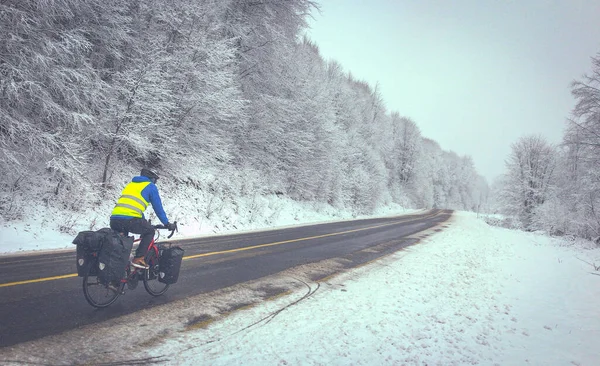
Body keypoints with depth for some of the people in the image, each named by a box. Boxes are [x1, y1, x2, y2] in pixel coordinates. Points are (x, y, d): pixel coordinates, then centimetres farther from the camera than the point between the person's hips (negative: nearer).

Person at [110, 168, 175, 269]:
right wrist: (167, 224, 23)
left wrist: (144, 222, 50)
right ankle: (138, 259, 9)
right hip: (130, 219, -6)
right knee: (150, 231, 18)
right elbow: (158, 207, 12)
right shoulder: (151, 186, 13)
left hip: (114, 220, 7)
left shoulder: (130, 184, 32)